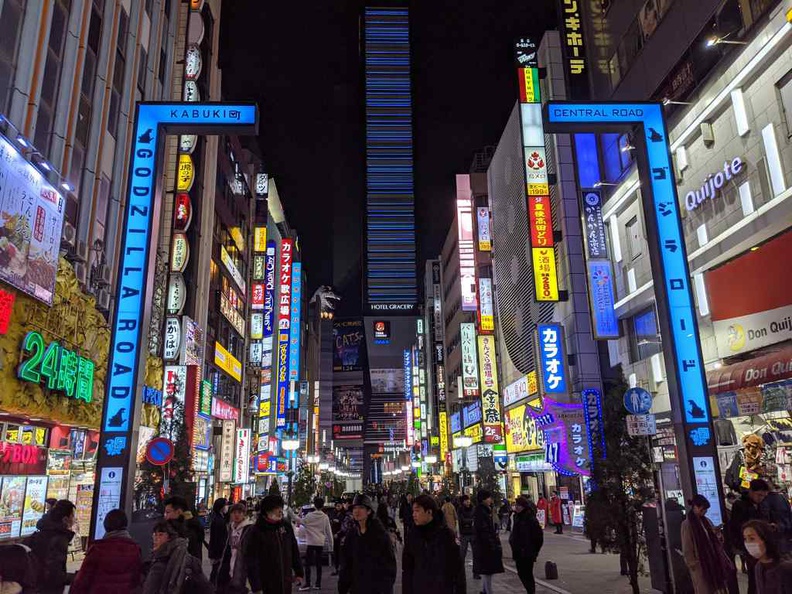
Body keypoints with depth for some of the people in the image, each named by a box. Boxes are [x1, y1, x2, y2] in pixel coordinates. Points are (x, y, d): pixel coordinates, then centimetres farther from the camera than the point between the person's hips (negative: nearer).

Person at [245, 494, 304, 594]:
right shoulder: (257, 531, -12)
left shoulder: (286, 525, 3)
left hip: (286, 582, 5)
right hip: (267, 585, -4)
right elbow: (251, 560, -13)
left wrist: (298, 572, 11)